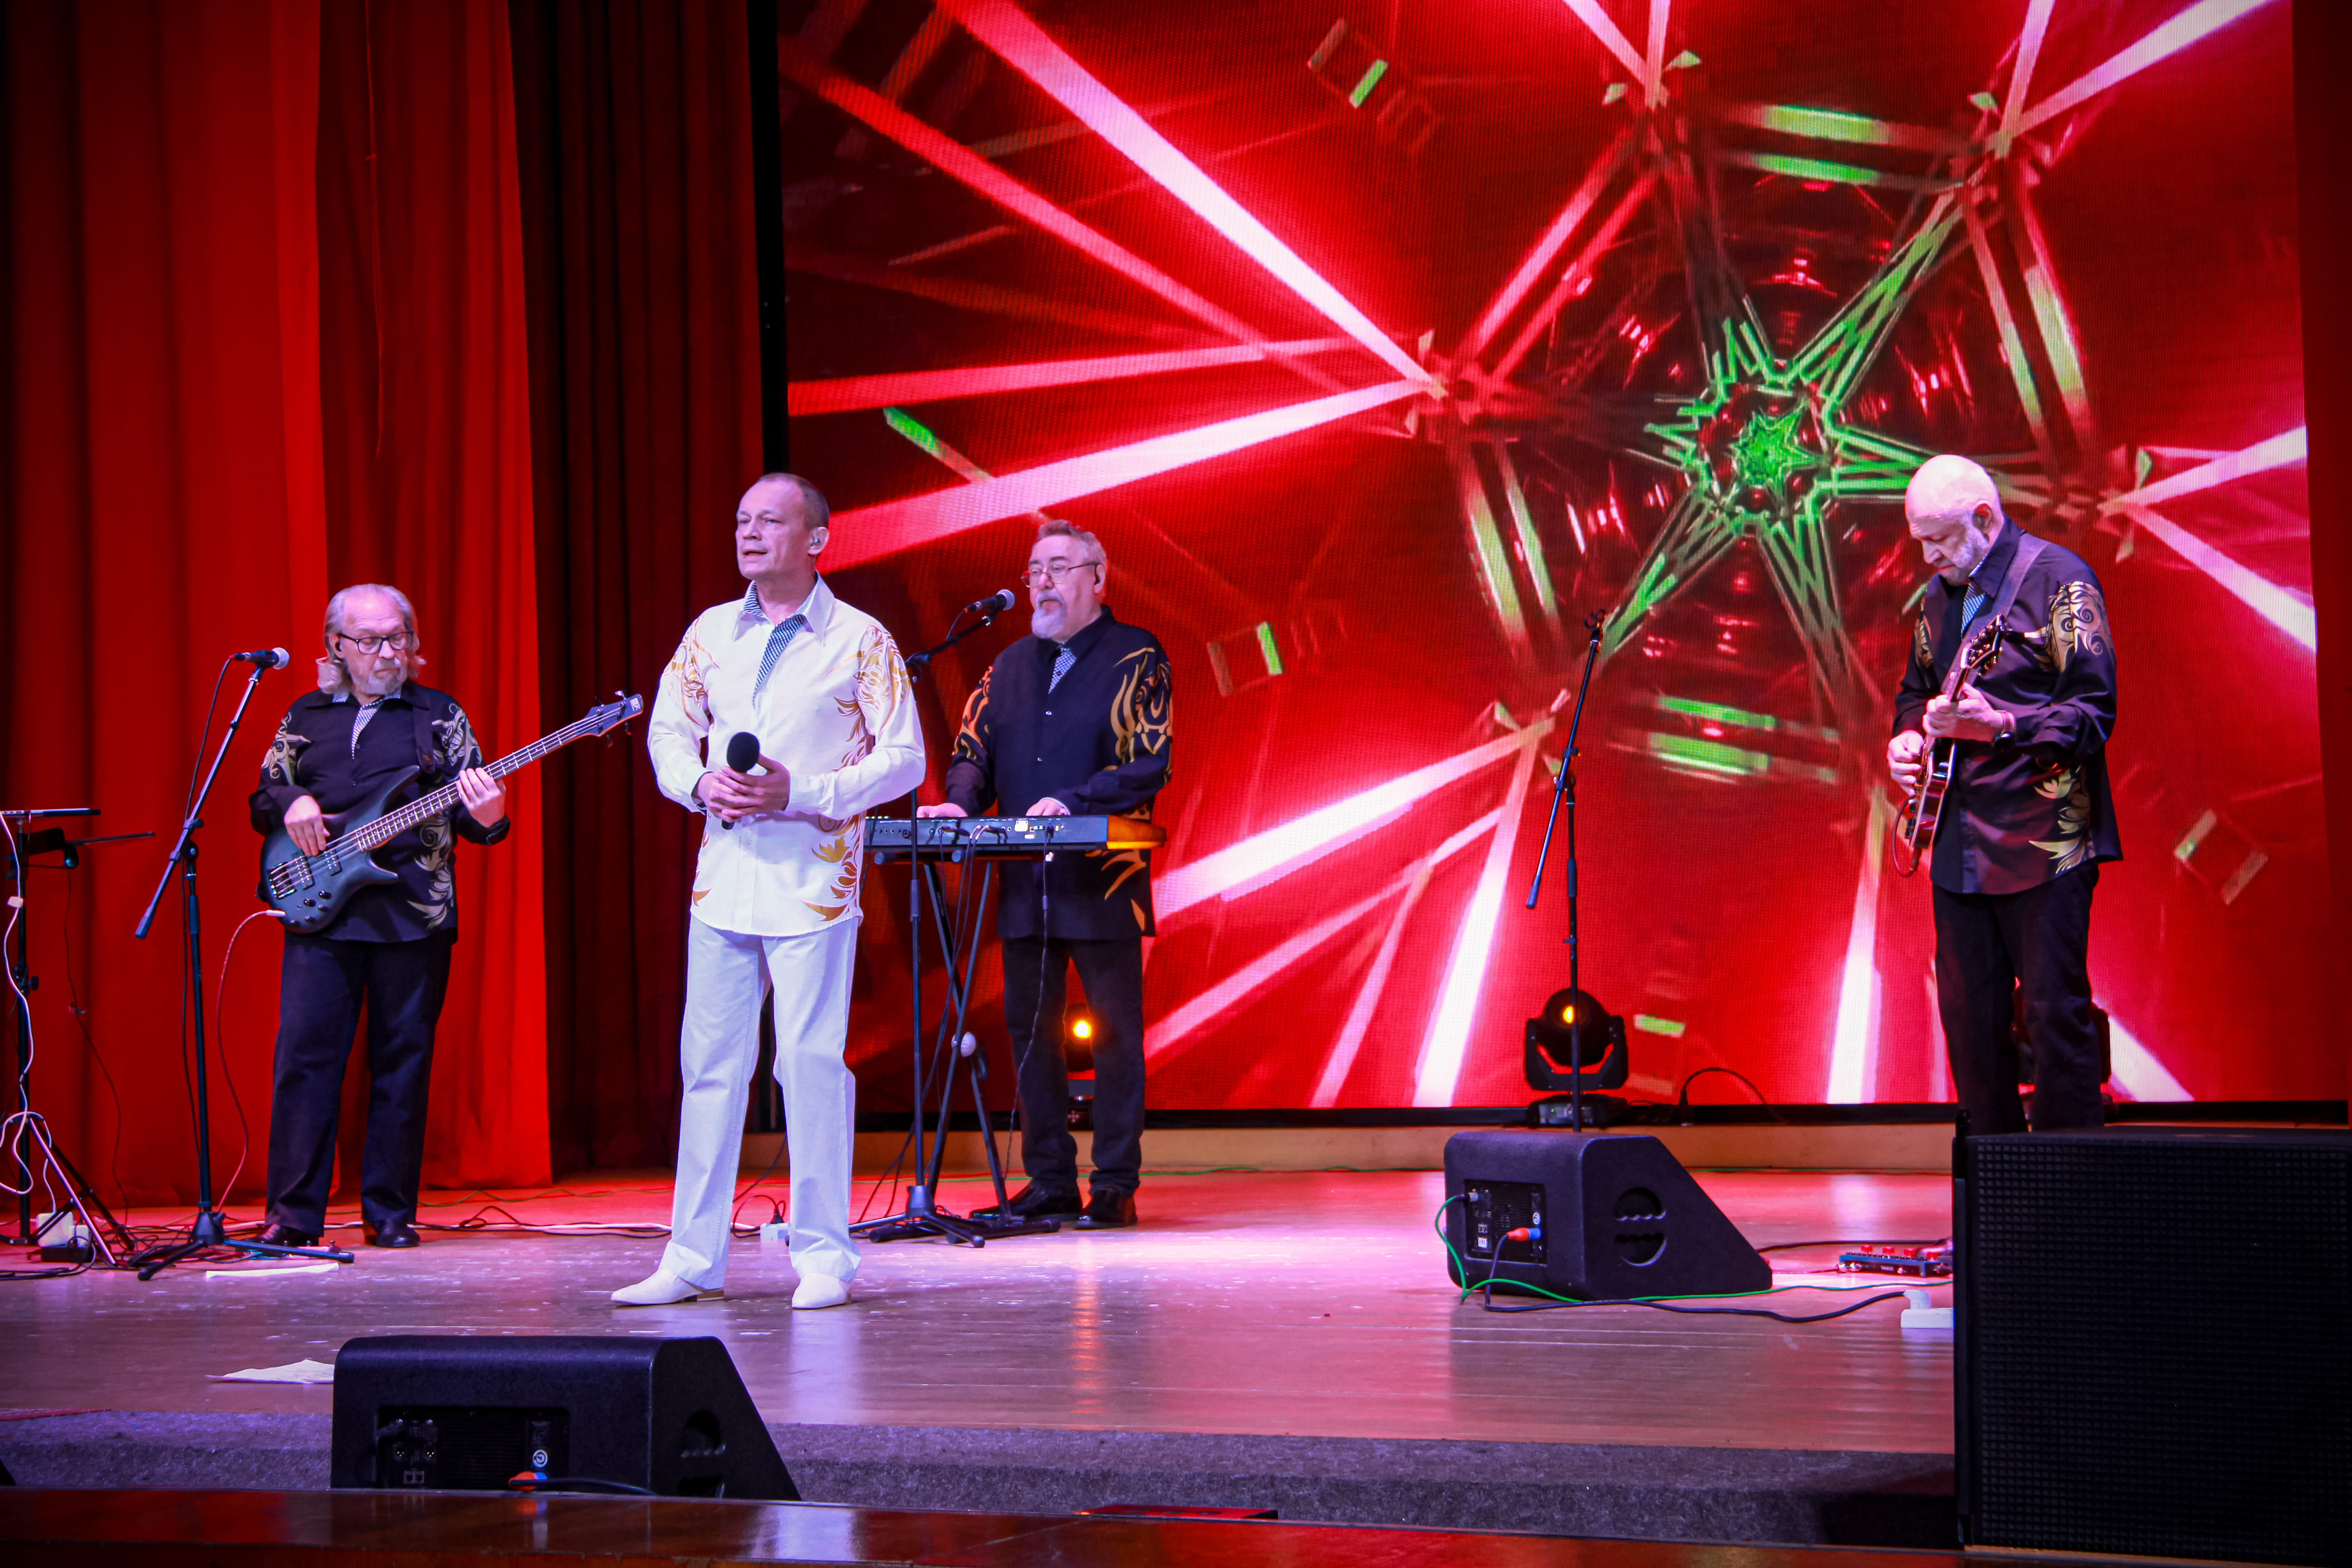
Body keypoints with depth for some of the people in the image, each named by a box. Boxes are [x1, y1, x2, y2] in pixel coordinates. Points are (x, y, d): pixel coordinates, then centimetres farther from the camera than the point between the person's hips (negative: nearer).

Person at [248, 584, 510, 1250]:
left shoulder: (440, 714, 9)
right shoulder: (305, 718, 14)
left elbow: (470, 814, 5)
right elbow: (262, 798, 18)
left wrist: (488, 818, -18)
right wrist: (291, 803, -4)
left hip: (414, 916, -1)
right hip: (321, 911, 1)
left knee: (402, 1062, 1)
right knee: (304, 1055, -4)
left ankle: (390, 1212, 8)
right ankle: (294, 1213, 1)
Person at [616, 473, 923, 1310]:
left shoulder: (860, 640, -1)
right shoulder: (710, 632, 12)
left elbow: (904, 759, -4)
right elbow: (668, 732, 17)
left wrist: (801, 793, -15)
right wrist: (702, 783, -5)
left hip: (813, 876, -5)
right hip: (724, 873, 5)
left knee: (812, 1061, -6)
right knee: (709, 1061, 5)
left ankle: (823, 1256, 3)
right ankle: (694, 1257, 11)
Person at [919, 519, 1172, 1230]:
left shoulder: (1136, 658, -1)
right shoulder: (1011, 665, 17)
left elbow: (1150, 765, -10)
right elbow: (972, 751, 15)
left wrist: (1071, 803, -21)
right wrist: (961, 803, -6)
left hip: (1102, 879, -5)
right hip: (1025, 881, 6)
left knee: (1115, 1032, -2)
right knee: (1029, 1032, 6)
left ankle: (1115, 1185, 3)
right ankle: (1048, 1182, 13)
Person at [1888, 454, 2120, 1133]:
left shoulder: (2058, 581, -8)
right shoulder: (1940, 595, 14)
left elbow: (2094, 711, -13)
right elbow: (1916, 689, 30)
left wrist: (2000, 725, -26)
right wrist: (1907, 737, 8)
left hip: (2043, 840, -7)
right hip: (1960, 844, 7)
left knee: (2055, 1010, -7)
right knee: (1968, 1014, 7)